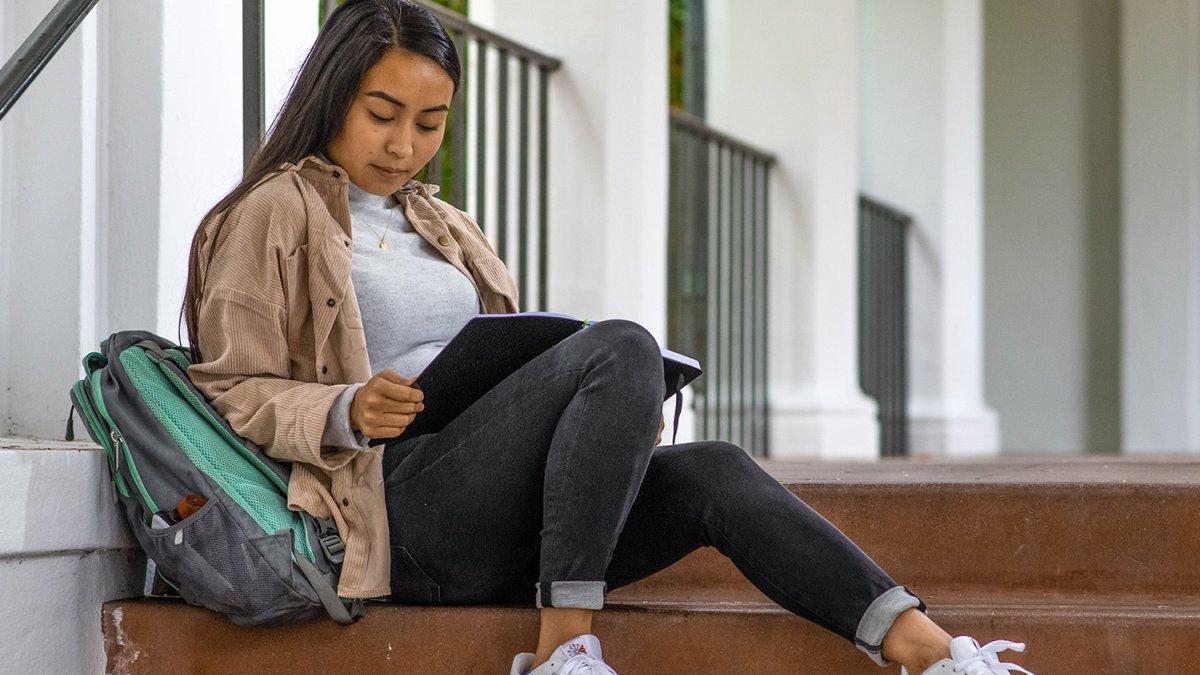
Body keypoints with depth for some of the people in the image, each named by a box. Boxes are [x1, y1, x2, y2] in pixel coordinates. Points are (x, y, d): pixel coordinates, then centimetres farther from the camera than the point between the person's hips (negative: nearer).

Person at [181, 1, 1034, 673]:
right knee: (620, 347, -26)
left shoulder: (437, 224, 28)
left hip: (495, 525, 7)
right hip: (401, 511, -7)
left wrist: (617, 420, 7)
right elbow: (229, 391, -2)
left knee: (713, 472, -17)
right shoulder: (274, 215, 5)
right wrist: (345, 411, -22)